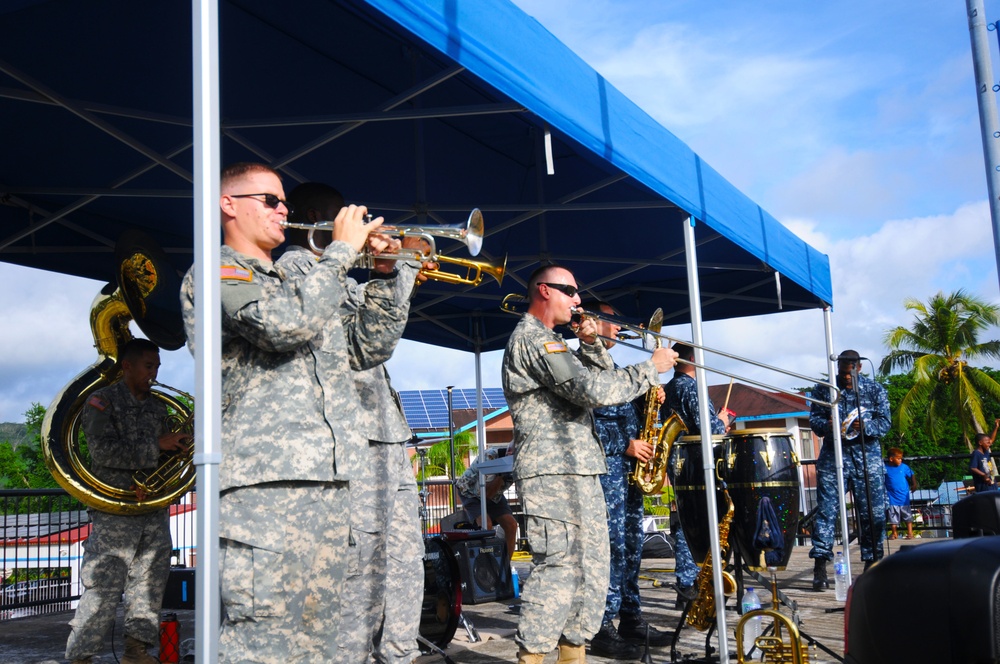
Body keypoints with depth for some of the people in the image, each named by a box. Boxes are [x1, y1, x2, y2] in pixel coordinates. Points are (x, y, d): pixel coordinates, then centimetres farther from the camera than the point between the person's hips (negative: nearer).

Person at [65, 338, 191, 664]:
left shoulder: (158, 406, 16)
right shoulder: (102, 401, -3)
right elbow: (104, 453, -16)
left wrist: (177, 445, 1)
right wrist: (155, 445, -18)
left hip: (154, 507, 6)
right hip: (116, 511, -6)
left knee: (150, 582, 9)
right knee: (104, 587, -7)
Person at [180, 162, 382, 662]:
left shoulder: (292, 287, 29)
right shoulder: (214, 274, 2)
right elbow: (286, 324, -17)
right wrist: (342, 250, -5)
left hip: (326, 480, 8)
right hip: (263, 483, -8)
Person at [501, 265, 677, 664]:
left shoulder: (548, 341, 24)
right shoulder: (532, 338, -10)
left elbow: (603, 378, 23)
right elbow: (593, 390, -19)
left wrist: (591, 345, 5)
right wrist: (651, 368, -11)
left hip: (578, 471, 10)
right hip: (552, 471, -10)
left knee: (591, 570, 10)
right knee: (559, 568, -14)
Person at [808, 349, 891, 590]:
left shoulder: (875, 390, 7)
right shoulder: (823, 389, 7)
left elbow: (885, 421, 0)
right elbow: (814, 418, 3)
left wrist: (864, 427, -20)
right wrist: (827, 425, -20)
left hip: (867, 456, 1)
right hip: (833, 456, -1)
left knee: (873, 513, 2)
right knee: (826, 510, -7)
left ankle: (872, 564, 15)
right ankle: (820, 567, -7)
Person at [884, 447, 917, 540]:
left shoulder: (904, 467, -5)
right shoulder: (885, 468, -8)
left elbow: (912, 475, 7)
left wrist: (914, 485, -3)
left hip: (904, 497, 0)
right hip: (892, 497, 0)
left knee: (907, 515, 6)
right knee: (893, 516, 7)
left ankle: (910, 533, 15)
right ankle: (894, 533, 20)